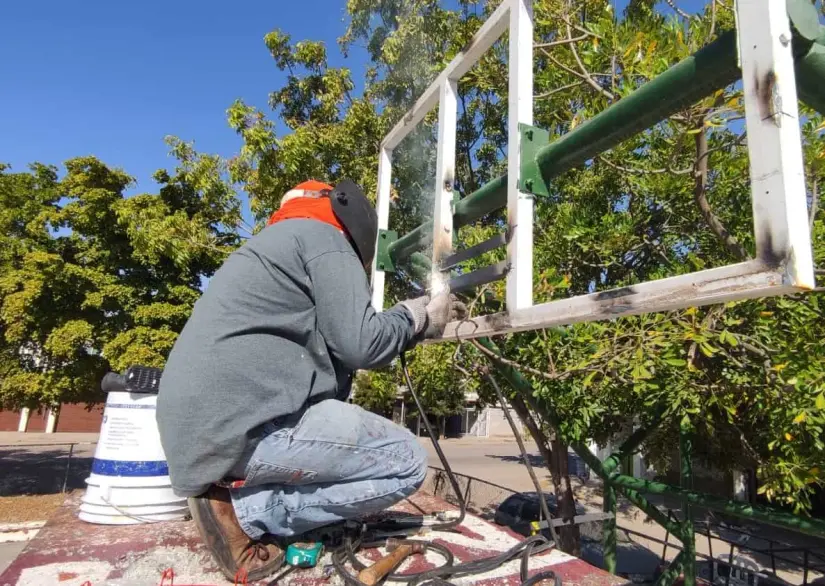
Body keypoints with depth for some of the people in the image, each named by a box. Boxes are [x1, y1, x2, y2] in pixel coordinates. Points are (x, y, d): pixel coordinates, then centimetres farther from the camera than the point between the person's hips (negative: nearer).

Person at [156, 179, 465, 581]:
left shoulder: (278, 242, 30)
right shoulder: (323, 236, 1)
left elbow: (333, 344, 24)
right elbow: (358, 343, -10)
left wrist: (410, 320, 25)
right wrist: (418, 319, 9)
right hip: (244, 421, -10)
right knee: (407, 462, -2)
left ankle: (236, 492, 6)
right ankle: (245, 509, -6)